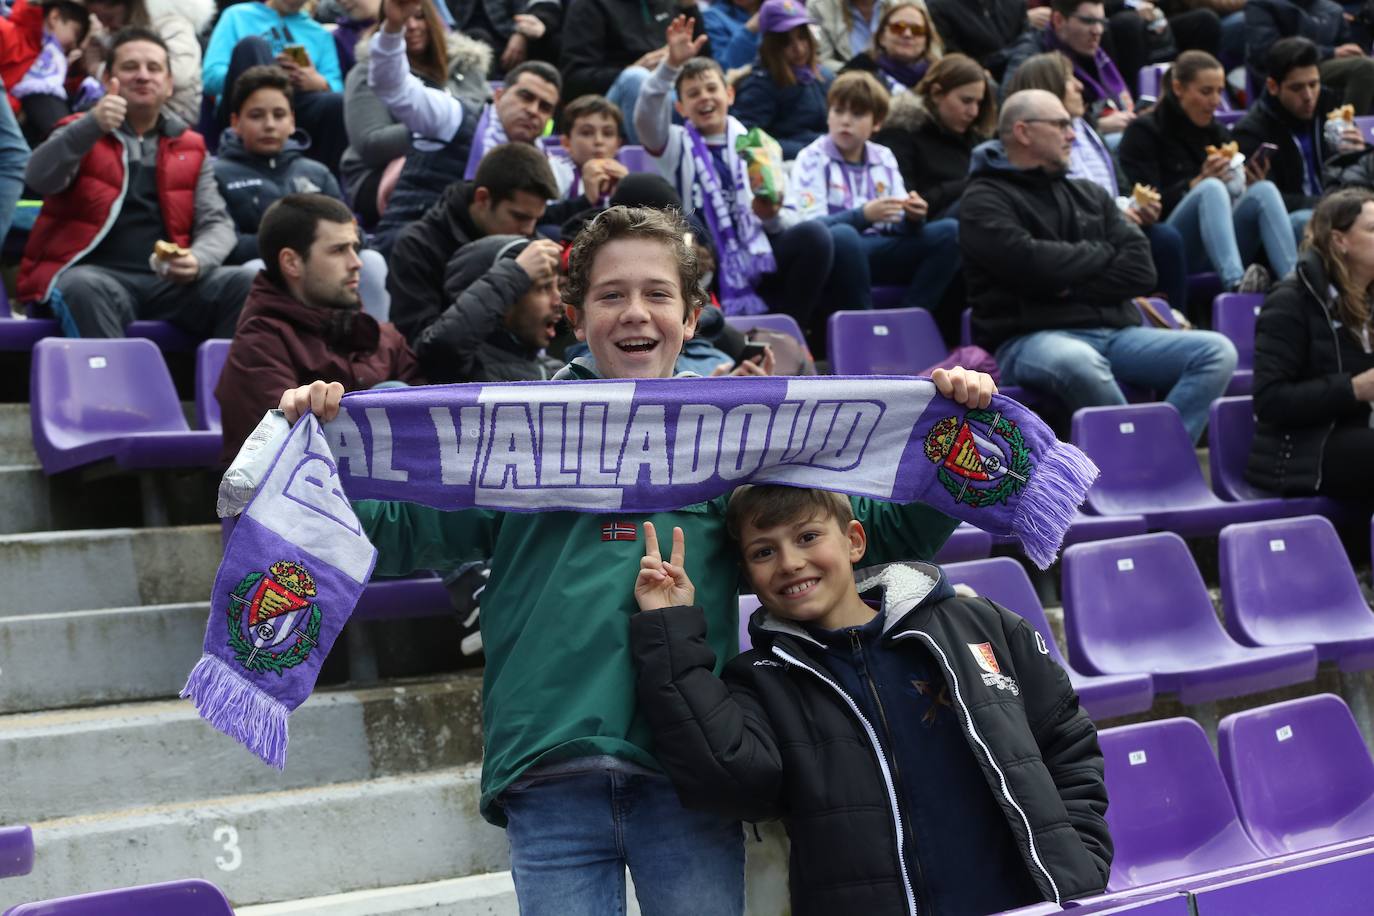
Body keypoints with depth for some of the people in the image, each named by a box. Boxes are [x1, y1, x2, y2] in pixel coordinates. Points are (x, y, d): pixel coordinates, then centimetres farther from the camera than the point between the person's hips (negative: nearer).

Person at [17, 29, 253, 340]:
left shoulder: (191, 147, 19)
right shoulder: (81, 134, 11)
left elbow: (217, 222, 12)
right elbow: (39, 179, -9)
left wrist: (198, 260, -12)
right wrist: (92, 126, -26)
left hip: (170, 280, 3)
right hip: (95, 275, -3)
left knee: (249, 285, -23)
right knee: (85, 288, -38)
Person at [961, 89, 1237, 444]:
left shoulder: (1089, 195, 21)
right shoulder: (985, 201, 3)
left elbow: (1140, 270, 9)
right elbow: (1034, 265, -15)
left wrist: (1074, 289, -7)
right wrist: (1103, 253, 3)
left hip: (1114, 333, 6)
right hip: (1030, 339, -6)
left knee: (1216, 351, -14)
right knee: (1078, 362, -41)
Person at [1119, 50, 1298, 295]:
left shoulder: (1220, 133, 23)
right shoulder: (1144, 131, 3)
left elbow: (1235, 194, 22)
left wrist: (1253, 183, 0)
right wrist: (1196, 183, -19)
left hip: (1219, 244, 6)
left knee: (1264, 190, -22)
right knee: (1212, 188, -33)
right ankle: (1235, 284, -55)